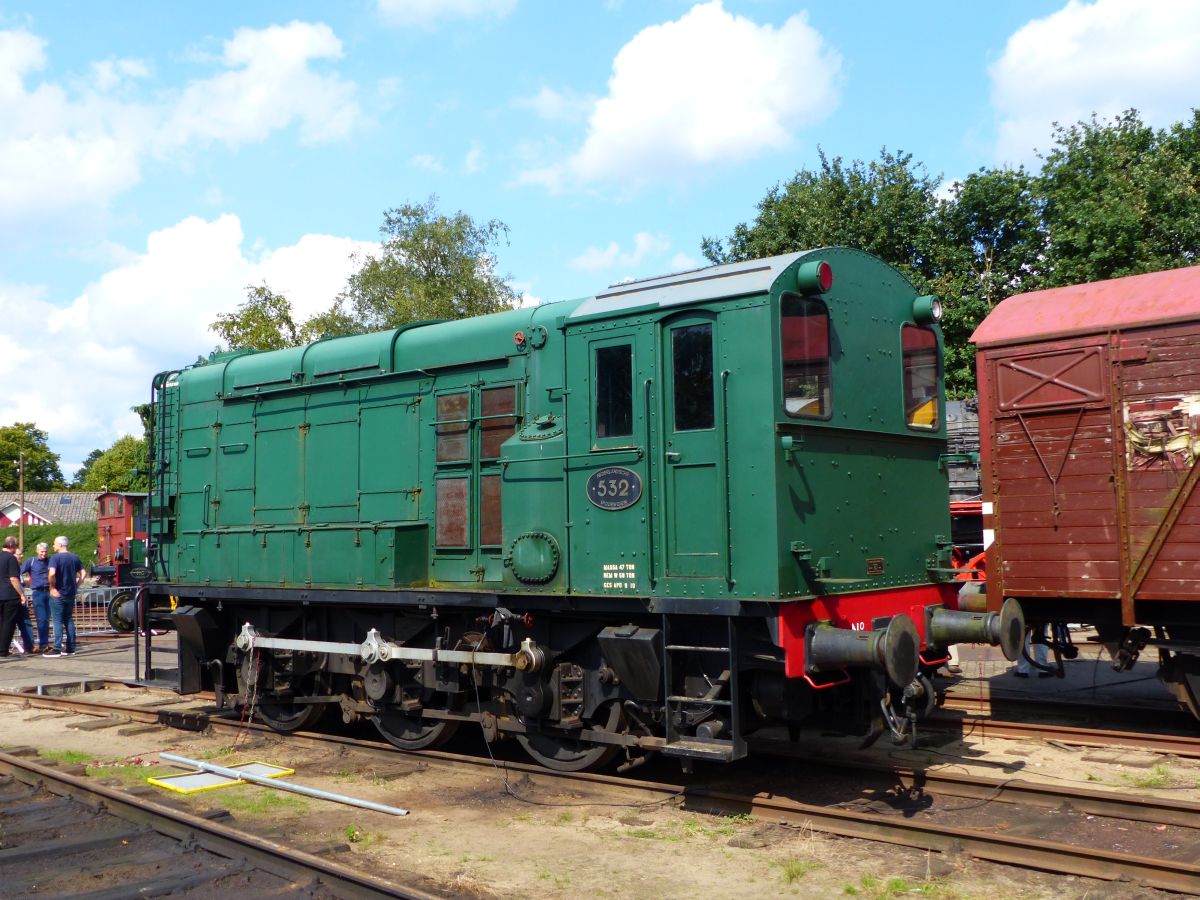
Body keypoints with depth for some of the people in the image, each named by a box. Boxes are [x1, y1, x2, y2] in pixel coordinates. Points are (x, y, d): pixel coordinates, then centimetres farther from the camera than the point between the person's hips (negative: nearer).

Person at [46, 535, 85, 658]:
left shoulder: (55, 558, -11)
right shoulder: (75, 558, 9)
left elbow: (52, 573, -26)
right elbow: (82, 574, 8)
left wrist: (52, 587, -14)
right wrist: (76, 585, 9)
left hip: (58, 594, -6)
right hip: (71, 594, 6)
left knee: (57, 621, -3)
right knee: (69, 620, 13)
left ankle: (57, 649, -5)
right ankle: (70, 648, 14)